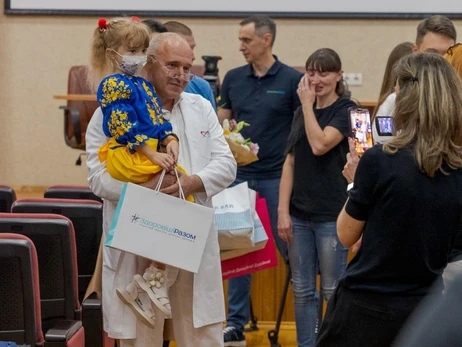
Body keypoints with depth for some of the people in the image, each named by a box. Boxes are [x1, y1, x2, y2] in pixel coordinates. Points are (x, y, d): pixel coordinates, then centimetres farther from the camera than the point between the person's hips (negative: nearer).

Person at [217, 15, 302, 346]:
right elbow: (222, 125, 12)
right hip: (239, 176, 4)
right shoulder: (233, 78, 5)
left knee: (289, 249, 3)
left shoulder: (293, 80, -5)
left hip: (277, 178, -4)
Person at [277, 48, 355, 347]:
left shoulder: (346, 110, -6)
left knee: (333, 291, 1)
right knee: (302, 290, 10)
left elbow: (320, 145, -20)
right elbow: (290, 162, 9)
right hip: (299, 213, 5)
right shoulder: (301, 113, 11)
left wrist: (307, 103, -12)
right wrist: (283, 210, 1)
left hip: (331, 214, -5)